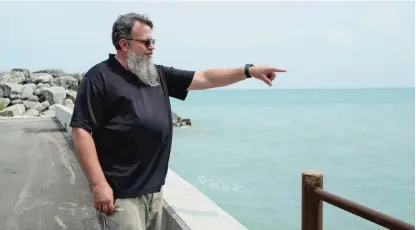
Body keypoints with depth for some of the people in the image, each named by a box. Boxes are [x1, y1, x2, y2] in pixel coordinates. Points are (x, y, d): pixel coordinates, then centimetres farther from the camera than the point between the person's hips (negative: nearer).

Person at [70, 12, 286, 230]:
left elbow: (203, 78, 12)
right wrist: (99, 184, -18)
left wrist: (248, 70, 5)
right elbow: (81, 130, -13)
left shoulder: (159, 75, 11)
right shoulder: (99, 78, -9)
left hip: (154, 188, 7)